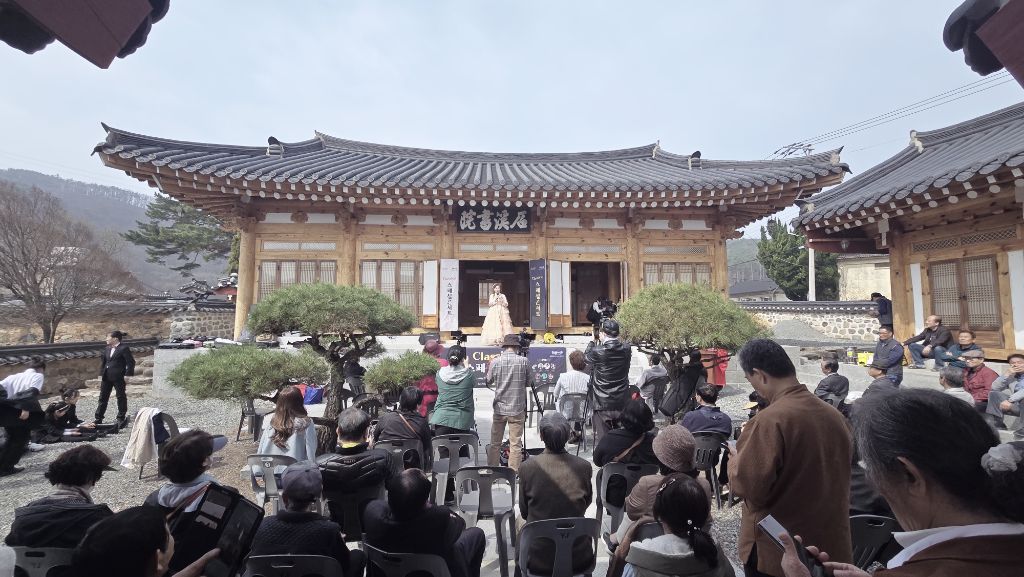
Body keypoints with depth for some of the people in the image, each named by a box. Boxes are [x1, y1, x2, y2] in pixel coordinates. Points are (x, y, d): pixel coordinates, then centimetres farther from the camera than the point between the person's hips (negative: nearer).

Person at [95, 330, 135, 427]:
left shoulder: (124, 348, -11)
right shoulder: (108, 348, 11)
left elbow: (131, 362, -13)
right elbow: (103, 361, 17)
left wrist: (127, 374, -15)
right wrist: (101, 374, 10)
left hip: (118, 377, -7)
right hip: (106, 377, 7)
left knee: (121, 397, 4)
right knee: (103, 397, 12)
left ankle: (121, 418, 15)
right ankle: (98, 418, 22)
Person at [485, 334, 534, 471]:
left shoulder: (495, 361, -6)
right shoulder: (523, 361, -9)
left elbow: (488, 381, 8)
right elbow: (530, 383, 2)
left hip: (499, 408, 2)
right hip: (517, 409, -2)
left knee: (494, 443, 13)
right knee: (516, 444, 5)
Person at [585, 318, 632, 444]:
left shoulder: (598, 351, -18)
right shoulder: (626, 349, -7)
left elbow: (586, 358, 2)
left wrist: (593, 342, 13)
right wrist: (600, 343, 11)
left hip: (602, 403, -4)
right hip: (622, 403, 4)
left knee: (601, 438, 7)